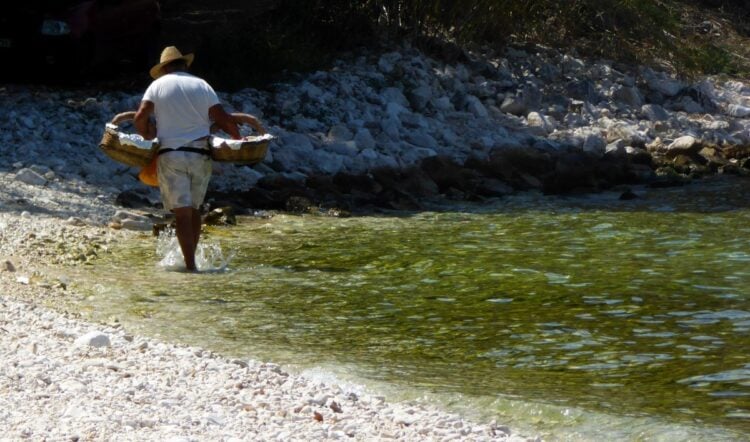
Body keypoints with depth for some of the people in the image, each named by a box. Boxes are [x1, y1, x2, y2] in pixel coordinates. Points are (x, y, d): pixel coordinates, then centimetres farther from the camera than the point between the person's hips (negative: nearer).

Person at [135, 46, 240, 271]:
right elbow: (223, 119, 2)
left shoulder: (159, 84, 5)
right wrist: (237, 138, 15)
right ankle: (190, 259, 17)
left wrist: (147, 136, 10)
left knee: (182, 212, -5)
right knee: (194, 209, 15)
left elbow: (141, 116, -6)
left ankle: (190, 265, -12)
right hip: (200, 154, 2)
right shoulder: (201, 85, 9)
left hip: (170, 154, -2)